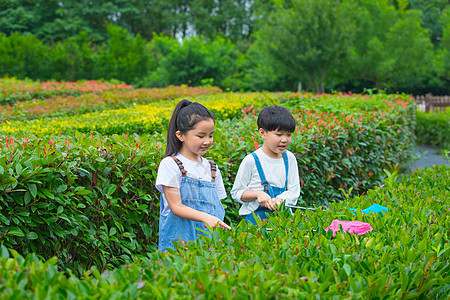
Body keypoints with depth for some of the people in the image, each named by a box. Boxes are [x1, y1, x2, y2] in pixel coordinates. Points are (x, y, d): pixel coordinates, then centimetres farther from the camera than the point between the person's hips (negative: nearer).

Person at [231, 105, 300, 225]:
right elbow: (236, 193, 0)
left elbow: (294, 191, 5)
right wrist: (257, 194, -17)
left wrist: (279, 200, -16)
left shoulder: (289, 159, 6)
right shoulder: (251, 161, -6)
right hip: (255, 217, -3)